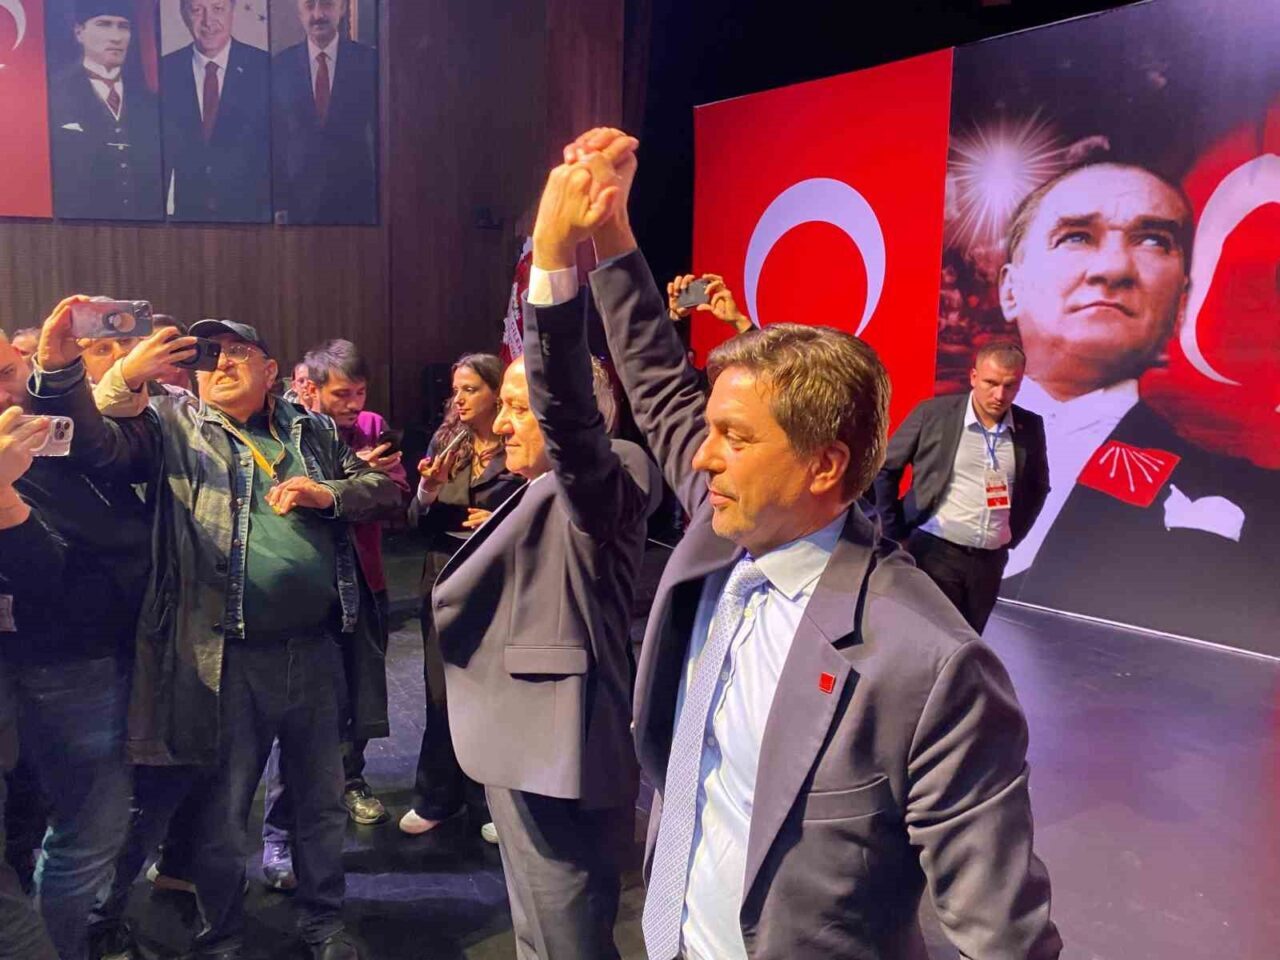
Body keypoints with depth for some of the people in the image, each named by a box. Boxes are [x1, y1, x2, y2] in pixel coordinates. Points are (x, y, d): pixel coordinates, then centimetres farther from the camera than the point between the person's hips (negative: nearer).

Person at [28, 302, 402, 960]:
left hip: (315, 651, 3)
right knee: (222, 813, 12)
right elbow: (98, 442, -14)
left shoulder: (313, 431, 11)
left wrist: (329, 494, -9)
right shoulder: (174, 425, 3)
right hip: (228, 659, -2)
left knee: (323, 801, 17)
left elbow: (385, 491, 9)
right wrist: (60, 371, -31)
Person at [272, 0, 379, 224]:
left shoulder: (369, 61, -2)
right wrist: (278, 202, 1)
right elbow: (276, 137, 4)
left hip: (356, 197, -1)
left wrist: (382, 198, -1)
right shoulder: (280, 65, 3)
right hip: (300, 196, 1)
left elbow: (381, 134, 0)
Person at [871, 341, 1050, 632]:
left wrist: (1014, 535, 11)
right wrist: (894, 533, -1)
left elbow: (1038, 486, 19)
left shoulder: (1030, 427, 3)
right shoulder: (933, 413, -7)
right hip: (935, 552, -4)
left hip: (990, 560, 4)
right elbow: (885, 469, -1)